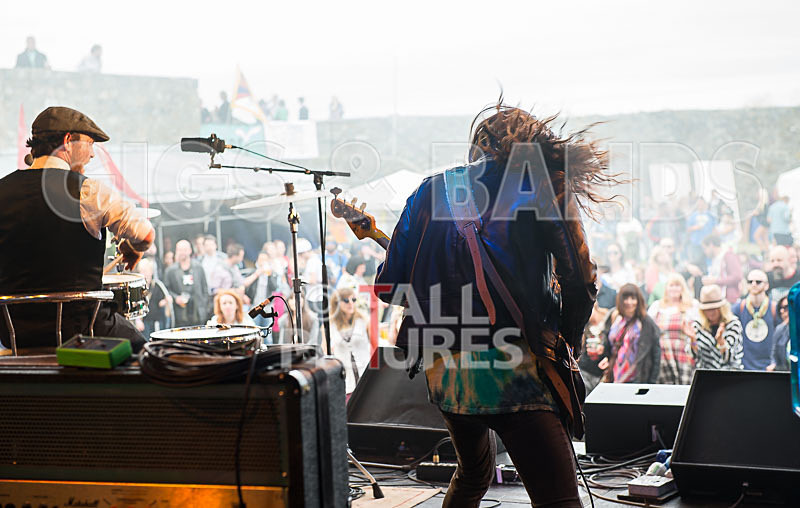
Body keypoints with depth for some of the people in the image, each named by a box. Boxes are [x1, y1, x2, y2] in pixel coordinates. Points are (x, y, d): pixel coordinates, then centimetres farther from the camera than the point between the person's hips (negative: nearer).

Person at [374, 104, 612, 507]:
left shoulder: (433, 191, 13)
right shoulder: (547, 188, 4)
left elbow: (390, 284, 10)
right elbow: (580, 284, -1)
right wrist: (565, 344, 16)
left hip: (442, 368, 5)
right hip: (514, 368, -5)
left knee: (473, 474, 32)